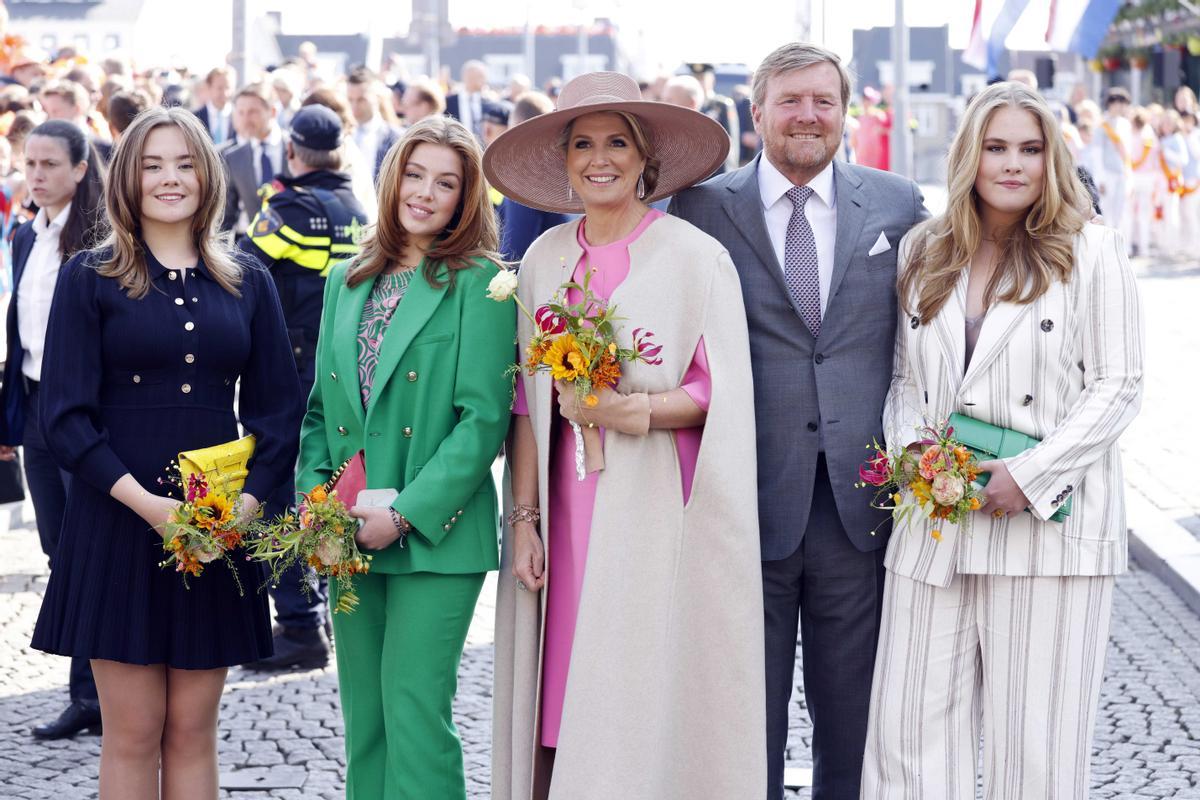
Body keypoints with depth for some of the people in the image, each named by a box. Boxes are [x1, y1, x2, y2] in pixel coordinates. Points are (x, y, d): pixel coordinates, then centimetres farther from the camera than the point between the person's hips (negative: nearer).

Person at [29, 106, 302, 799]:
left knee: (193, 729, 5)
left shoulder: (247, 282, 9)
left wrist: (248, 498, -8)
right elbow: (65, 415, -4)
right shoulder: (90, 278, 1)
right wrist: (142, 499, -16)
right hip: (118, 524, -2)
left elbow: (280, 409, 9)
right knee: (133, 732, -1)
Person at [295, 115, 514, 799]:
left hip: (435, 535, -6)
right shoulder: (348, 281, 14)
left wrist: (406, 514, -16)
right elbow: (322, 407, 17)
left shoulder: (478, 283, -4)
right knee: (364, 719, 10)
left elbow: (484, 417, -11)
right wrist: (313, 498, 0)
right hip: (349, 536, 6)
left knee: (414, 713, -9)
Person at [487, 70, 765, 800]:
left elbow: (721, 396, -5)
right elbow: (529, 402, 9)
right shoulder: (545, 260, 10)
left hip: (654, 513, -4)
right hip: (569, 513, 4)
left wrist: (631, 409, -19)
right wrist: (526, 517, 3)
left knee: (647, 712, -5)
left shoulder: (696, 256, -3)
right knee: (561, 713, 2)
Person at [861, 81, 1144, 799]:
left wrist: (1030, 477, -12)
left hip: (1049, 519, -4)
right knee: (912, 728, 1)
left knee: (1036, 741, 1)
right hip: (936, 523, 4)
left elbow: (1118, 386, -4)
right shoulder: (922, 253, 12)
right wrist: (913, 451, -3)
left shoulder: (1092, 251, -1)